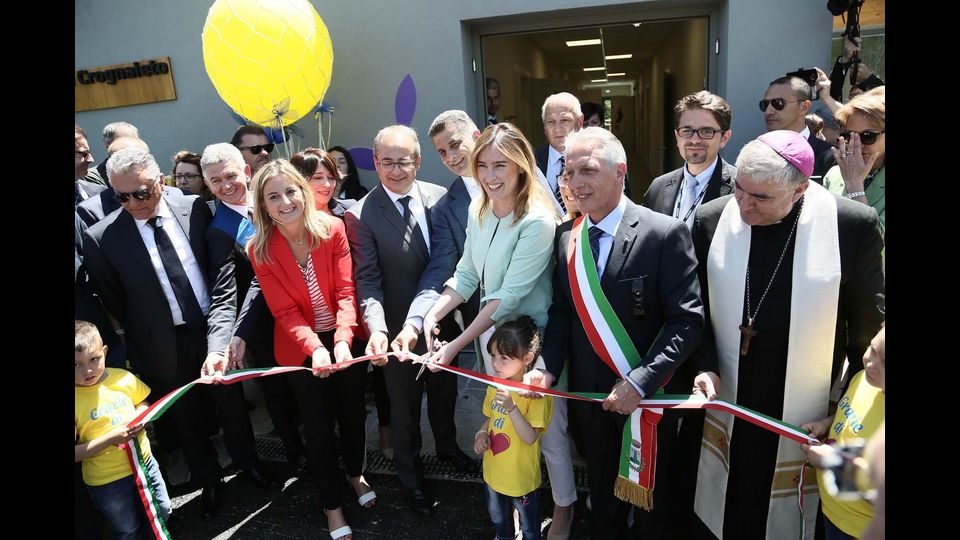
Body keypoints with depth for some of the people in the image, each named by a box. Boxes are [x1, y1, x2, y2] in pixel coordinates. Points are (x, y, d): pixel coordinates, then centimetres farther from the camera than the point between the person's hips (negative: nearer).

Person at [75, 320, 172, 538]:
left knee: (161, 514, 22)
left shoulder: (122, 378, -9)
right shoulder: (76, 401, -20)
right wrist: (110, 439, -24)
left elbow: (142, 403, 10)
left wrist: (140, 417, -10)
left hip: (144, 461, 4)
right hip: (107, 481, -3)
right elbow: (76, 453, -17)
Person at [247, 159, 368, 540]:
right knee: (318, 425, 10)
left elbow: (346, 290, -17)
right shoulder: (260, 249, -15)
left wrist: (343, 338, -32)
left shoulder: (332, 228, -14)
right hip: (301, 347, -1)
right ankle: (331, 504, 34)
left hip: (343, 338, 1)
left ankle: (355, 472, 49)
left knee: (353, 410, 17)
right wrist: (315, 348, -32)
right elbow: (284, 312, -15)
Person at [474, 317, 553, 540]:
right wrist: (482, 433, -11)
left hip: (521, 478, -6)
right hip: (493, 471, 6)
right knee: (498, 519, 31)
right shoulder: (494, 387, -5)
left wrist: (511, 408, -42)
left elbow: (530, 438, -29)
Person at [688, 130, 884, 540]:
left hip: (810, 420, -1)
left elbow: (868, 325, -2)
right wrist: (707, 367, -10)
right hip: (728, 408, 2)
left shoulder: (854, 225, -15)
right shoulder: (711, 220, -9)